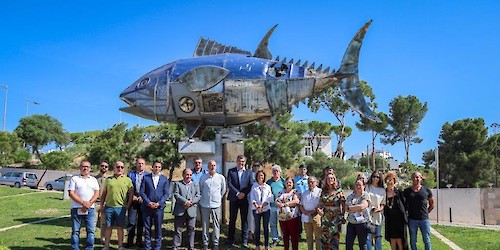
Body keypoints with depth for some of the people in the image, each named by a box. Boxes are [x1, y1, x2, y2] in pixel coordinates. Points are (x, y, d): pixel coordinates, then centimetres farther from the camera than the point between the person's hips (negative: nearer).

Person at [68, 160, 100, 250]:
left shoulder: (93, 180, 13)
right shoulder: (74, 179, 5)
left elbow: (97, 193, 6)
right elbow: (71, 193, -4)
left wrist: (89, 203, -10)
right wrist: (83, 202, -14)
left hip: (90, 209, 2)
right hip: (76, 209, -2)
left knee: (91, 230, -1)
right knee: (75, 231, 2)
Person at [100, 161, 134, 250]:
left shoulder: (127, 180, 5)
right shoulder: (108, 179, 10)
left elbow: (131, 193, 5)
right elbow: (104, 193, 13)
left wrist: (128, 205, -2)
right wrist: (101, 205, 8)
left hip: (120, 207, -1)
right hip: (108, 207, 2)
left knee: (120, 227, 4)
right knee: (108, 227, 7)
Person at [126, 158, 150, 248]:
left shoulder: (148, 175, 6)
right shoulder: (130, 174, 7)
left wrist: (143, 197, -9)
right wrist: (132, 196, -8)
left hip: (143, 201, 1)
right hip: (133, 201, -1)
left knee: (141, 222, 6)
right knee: (131, 222, -3)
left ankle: (139, 240, 16)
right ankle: (130, 241, 6)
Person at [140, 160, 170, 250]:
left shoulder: (164, 179, 6)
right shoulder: (146, 177, 4)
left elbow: (166, 193, 2)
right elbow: (142, 192, 1)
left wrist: (159, 203, -10)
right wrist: (148, 202, -11)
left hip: (159, 207, 0)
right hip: (147, 206, 0)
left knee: (158, 228, 4)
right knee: (147, 227, 5)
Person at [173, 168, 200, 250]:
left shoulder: (195, 185, 13)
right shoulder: (178, 184, 7)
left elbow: (198, 196, 5)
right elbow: (176, 194, -6)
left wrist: (191, 202, -12)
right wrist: (185, 202, -17)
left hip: (191, 210, 2)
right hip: (180, 211, -2)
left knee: (191, 229, 5)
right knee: (178, 229, 2)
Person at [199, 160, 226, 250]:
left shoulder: (221, 177, -1)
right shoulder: (203, 177, -1)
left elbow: (223, 190, 12)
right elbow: (200, 189, 11)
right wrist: (203, 198, 12)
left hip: (216, 204, 0)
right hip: (205, 205, 0)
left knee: (216, 224, 3)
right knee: (205, 225, 7)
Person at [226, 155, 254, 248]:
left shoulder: (249, 172, 8)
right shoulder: (231, 171, 5)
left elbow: (250, 185, 1)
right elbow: (229, 184, -4)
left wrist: (244, 193, -12)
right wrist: (237, 193, -12)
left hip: (244, 199, 0)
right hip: (234, 199, 0)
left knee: (244, 220, 3)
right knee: (232, 219, 5)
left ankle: (244, 241, 8)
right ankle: (231, 240, 13)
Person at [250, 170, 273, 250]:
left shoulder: (268, 187, 5)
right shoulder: (254, 187, 6)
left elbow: (269, 198, -2)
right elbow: (252, 198, 0)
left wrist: (262, 205, -13)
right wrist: (257, 206, -14)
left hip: (266, 209, 0)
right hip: (256, 209, 0)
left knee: (266, 227, 1)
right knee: (257, 227, 3)